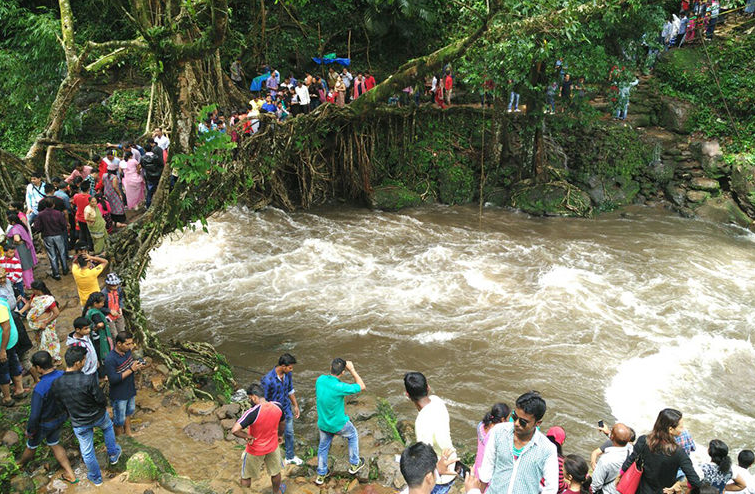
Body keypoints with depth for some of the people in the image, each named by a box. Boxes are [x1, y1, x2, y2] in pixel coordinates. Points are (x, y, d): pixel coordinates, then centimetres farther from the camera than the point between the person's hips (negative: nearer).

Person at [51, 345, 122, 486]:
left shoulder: (56, 385, -20)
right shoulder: (88, 379, -32)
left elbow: (60, 405, -4)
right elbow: (101, 400, -22)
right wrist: (103, 406, 3)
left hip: (79, 424, 2)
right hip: (98, 416, -2)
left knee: (87, 452, 22)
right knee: (108, 427, 35)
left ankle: (96, 478, 43)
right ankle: (113, 454, 47)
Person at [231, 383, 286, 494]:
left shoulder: (253, 412, -34)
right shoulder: (278, 406, -18)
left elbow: (234, 430, -40)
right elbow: (282, 423, 3)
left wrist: (247, 437, -22)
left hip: (255, 451, -4)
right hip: (272, 447, 4)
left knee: (246, 476, 21)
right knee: (275, 472, 29)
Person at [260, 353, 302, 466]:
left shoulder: (287, 374, -13)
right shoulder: (267, 380, -33)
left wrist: (295, 405, 11)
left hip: (287, 410, 6)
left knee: (289, 434, 22)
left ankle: (290, 457, 44)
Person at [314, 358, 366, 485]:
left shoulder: (320, 379, -17)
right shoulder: (339, 387, -34)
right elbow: (361, 386, -19)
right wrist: (352, 370, -18)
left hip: (323, 423, 5)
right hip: (338, 424, -5)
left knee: (323, 447, 25)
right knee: (353, 436, 26)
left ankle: (321, 475, 39)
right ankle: (354, 464, 39)